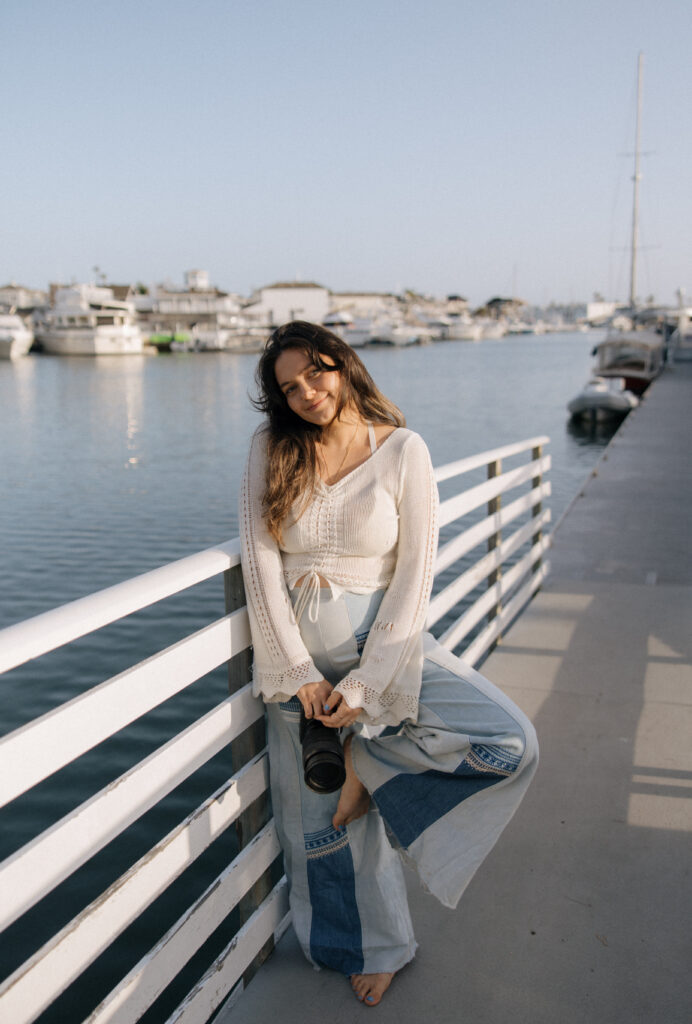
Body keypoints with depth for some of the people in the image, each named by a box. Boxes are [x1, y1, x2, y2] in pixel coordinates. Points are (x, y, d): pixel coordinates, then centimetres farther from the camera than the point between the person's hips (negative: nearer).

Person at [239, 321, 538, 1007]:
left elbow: (414, 574, -10)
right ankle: (375, 946, 37)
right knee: (317, 817, 9)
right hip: (296, 650, 1)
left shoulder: (401, 449, -8)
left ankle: (367, 758, 2)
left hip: (380, 641, -1)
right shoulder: (270, 449, -2)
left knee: (512, 743, -19)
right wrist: (299, 671, -12)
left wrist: (366, 683, -14)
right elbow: (260, 563, -6)